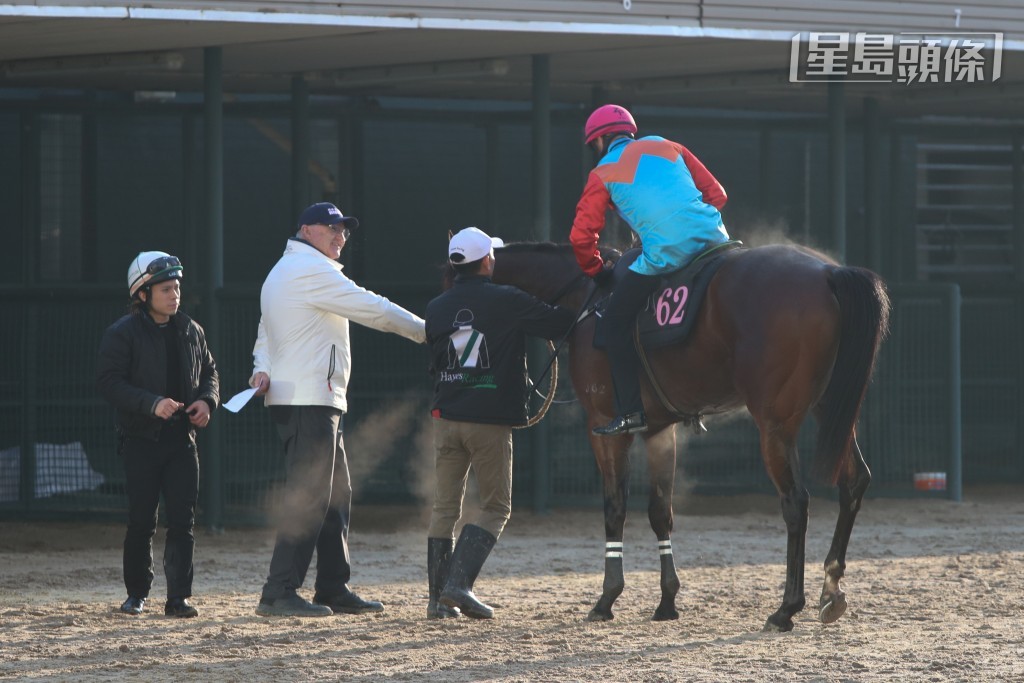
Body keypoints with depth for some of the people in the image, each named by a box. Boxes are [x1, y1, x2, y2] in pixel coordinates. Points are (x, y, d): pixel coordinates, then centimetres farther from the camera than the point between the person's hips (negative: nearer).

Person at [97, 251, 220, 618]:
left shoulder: (191, 331, 10)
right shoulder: (122, 334, -6)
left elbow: (209, 371, 22)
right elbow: (109, 381, -12)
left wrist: (207, 400, 0)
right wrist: (152, 404, -23)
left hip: (182, 438, 4)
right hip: (142, 439, -4)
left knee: (183, 519, -3)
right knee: (142, 521, 1)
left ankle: (178, 598, -1)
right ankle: (136, 594, 17)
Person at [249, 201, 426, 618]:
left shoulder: (282, 272, 22)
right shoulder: (312, 271, -11)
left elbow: (265, 335, 21)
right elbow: (372, 310, -14)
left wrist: (263, 370, 0)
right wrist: (427, 331, -6)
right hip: (309, 401, -11)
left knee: (335, 495, 13)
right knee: (308, 497, -11)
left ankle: (334, 589, 16)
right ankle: (279, 594, -14)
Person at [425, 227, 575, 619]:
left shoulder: (436, 309, 5)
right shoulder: (507, 303, -8)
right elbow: (561, 325, -4)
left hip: (446, 418, 4)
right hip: (491, 420, -4)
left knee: (445, 509, 10)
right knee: (495, 509, 5)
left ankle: (439, 598, 7)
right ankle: (458, 584, -10)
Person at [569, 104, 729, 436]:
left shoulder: (602, 174, 10)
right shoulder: (667, 147, 22)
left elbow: (582, 236, 7)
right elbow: (716, 193, 21)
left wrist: (597, 272, 23)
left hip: (666, 254, -5)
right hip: (711, 234, 5)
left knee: (617, 320, 9)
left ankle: (631, 412, 3)